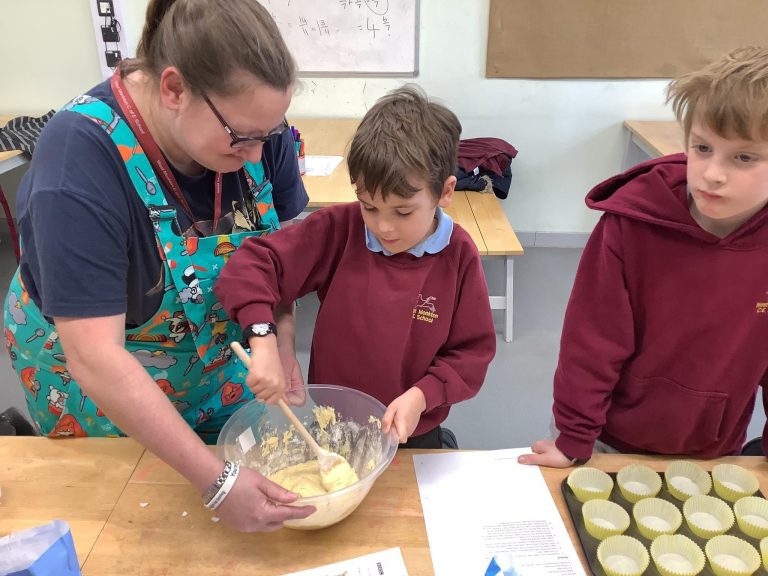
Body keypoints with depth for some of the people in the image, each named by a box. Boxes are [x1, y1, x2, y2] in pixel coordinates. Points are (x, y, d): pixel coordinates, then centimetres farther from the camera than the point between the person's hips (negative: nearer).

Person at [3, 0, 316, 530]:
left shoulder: (254, 119, -20)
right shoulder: (81, 158, -34)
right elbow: (95, 357, -35)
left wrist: (282, 346, -21)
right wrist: (216, 481, -36)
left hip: (225, 356, 4)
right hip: (102, 390, -3)